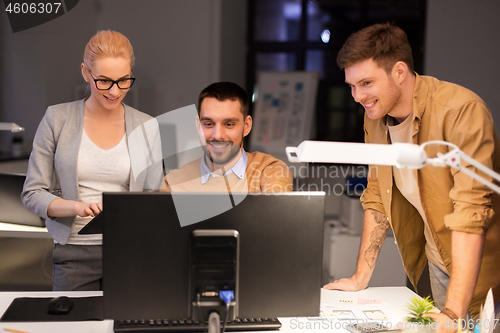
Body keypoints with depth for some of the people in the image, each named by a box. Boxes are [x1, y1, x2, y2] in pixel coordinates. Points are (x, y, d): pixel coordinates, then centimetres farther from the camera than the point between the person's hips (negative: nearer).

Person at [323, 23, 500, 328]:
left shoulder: (461, 111, -25)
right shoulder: (375, 116, -2)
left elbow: (471, 211, -31)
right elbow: (377, 197, 8)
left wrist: (453, 313, -36)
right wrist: (361, 278, 6)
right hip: (438, 263, 6)